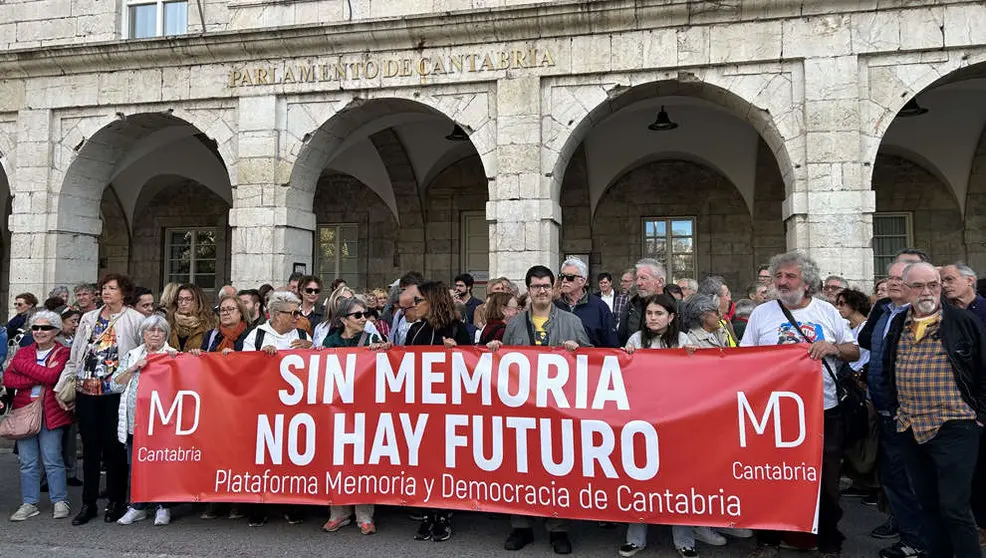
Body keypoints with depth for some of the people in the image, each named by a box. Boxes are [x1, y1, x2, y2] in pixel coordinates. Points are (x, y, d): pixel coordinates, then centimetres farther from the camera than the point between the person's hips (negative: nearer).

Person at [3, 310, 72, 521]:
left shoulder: (63, 353, 0)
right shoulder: (23, 352, 14)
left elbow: (52, 376, -18)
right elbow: (7, 379, 0)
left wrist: (23, 364, -8)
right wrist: (37, 379, -15)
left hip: (50, 413, -4)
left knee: (52, 460, -1)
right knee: (28, 462, 7)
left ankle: (60, 502, 9)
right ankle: (29, 504, 16)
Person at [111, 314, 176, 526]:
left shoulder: (174, 356, 7)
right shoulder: (131, 356, 15)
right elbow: (115, 385, 6)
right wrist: (134, 368, -5)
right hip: (135, 420, 3)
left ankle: (163, 508, 11)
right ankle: (137, 507, 20)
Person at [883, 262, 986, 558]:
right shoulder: (898, 325, 10)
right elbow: (887, 372, 21)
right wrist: (896, 405, 13)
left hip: (953, 428, -5)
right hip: (912, 430, 5)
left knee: (954, 507, -7)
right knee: (928, 505, 15)